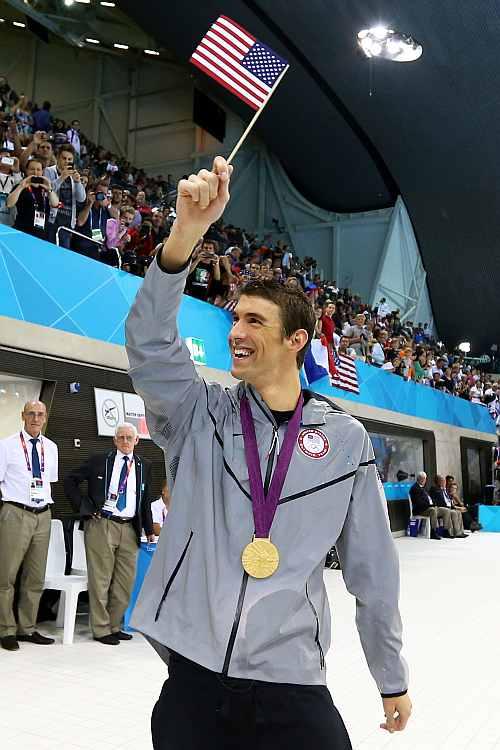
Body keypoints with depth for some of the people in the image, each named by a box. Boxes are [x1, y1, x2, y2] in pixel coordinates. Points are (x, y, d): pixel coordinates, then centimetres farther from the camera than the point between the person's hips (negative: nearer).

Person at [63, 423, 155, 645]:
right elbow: (70, 481, 4)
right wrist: (85, 508, -4)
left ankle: (114, 626, 22)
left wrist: (150, 531, 12)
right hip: (101, 525, -4)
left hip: (129, 529, 4)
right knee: (100, 579, 1)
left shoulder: (144, 466, 12)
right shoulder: (99, 460, 2)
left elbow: (146, 501, 16)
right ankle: (101, 629, 11)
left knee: (125, 582, 8)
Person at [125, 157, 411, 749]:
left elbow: (371, 567, 5)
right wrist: (187, 233, -30)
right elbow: (149, 341, -17)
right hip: (191, 679, 1)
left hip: (293, 689, 0)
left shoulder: (345, 439, 0)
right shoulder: (200, 417, 0)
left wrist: (393, 681, 12)